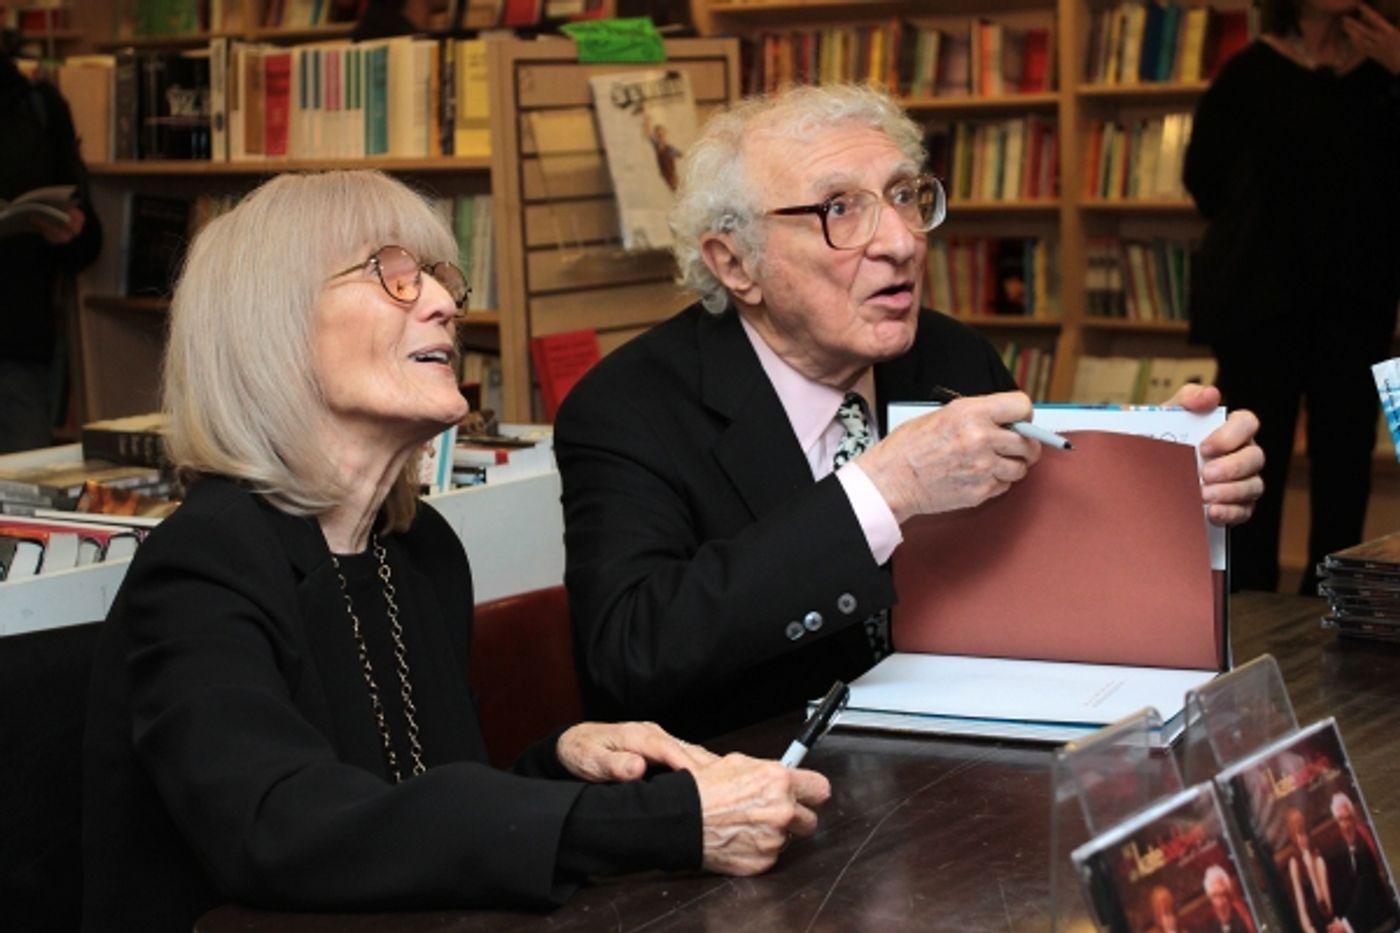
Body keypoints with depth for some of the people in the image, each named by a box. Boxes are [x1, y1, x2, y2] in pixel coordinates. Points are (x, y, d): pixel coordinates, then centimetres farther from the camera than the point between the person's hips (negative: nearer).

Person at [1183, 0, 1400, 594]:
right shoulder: (1251, 72, -5)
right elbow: (1204, 174, 1)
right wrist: (1263, 231, 8)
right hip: (1262, 295, -4)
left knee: (1346, 456, 6)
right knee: (1257, 457, -1)